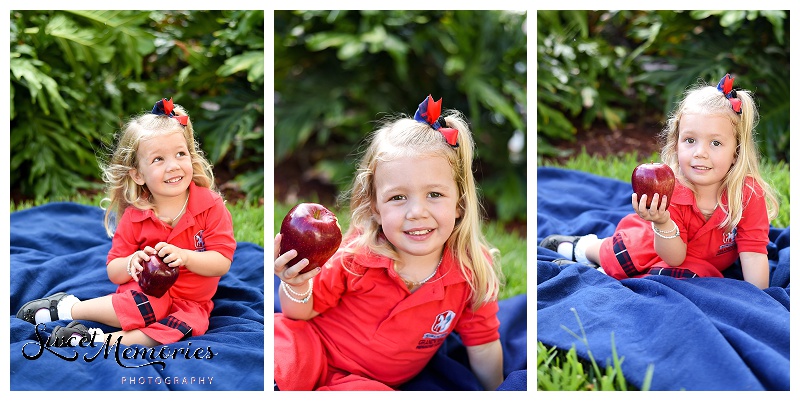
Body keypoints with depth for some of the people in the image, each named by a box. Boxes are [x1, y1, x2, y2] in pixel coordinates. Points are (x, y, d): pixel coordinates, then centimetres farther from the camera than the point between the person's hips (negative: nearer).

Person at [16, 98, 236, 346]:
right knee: (153, 303, -35)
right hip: (147, 291, -1)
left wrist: (184, 256, -31)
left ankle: (105, 340, -28)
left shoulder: (211, 206, -9)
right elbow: (113, 272, -2)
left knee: (191, 323, -32)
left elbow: (222, 263, -13)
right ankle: (67, 307, -16)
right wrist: (132, 263, -25)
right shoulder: (134, 217, -5)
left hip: (192, 301, 1)